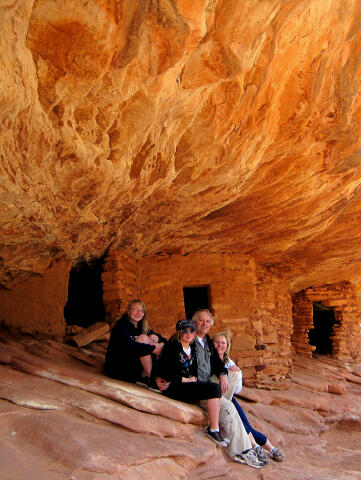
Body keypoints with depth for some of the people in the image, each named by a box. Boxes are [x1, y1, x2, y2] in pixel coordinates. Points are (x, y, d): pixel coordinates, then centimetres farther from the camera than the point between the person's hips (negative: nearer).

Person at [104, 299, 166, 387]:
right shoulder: (121, 325, -15)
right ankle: (150, 378, -24)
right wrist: (153, 349, -28)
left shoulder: (141, 326, 9)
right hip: (117, 368, -8)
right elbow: (130, 346, -32)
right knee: (143, 338, -23)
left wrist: (162, 344, -18)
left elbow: (162, 339, 6)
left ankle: (143, 376, -17)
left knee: (154, 337, -7)